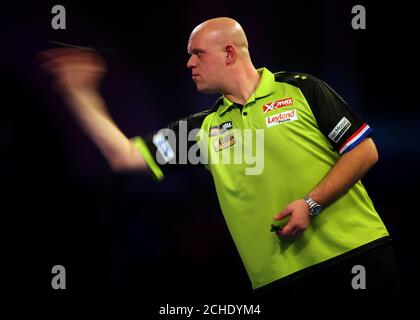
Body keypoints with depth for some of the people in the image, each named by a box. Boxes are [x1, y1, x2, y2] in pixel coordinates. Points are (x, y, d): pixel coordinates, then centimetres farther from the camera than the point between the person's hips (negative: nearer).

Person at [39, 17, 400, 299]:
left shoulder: (300, 89, 2)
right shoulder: (205, 127, 13)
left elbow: (365, 150, -1)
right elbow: (124, 156, 9)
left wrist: (312, 204, -12)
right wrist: (81, 94, 4)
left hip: (357, 253, -3)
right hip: (281, 277, 3)